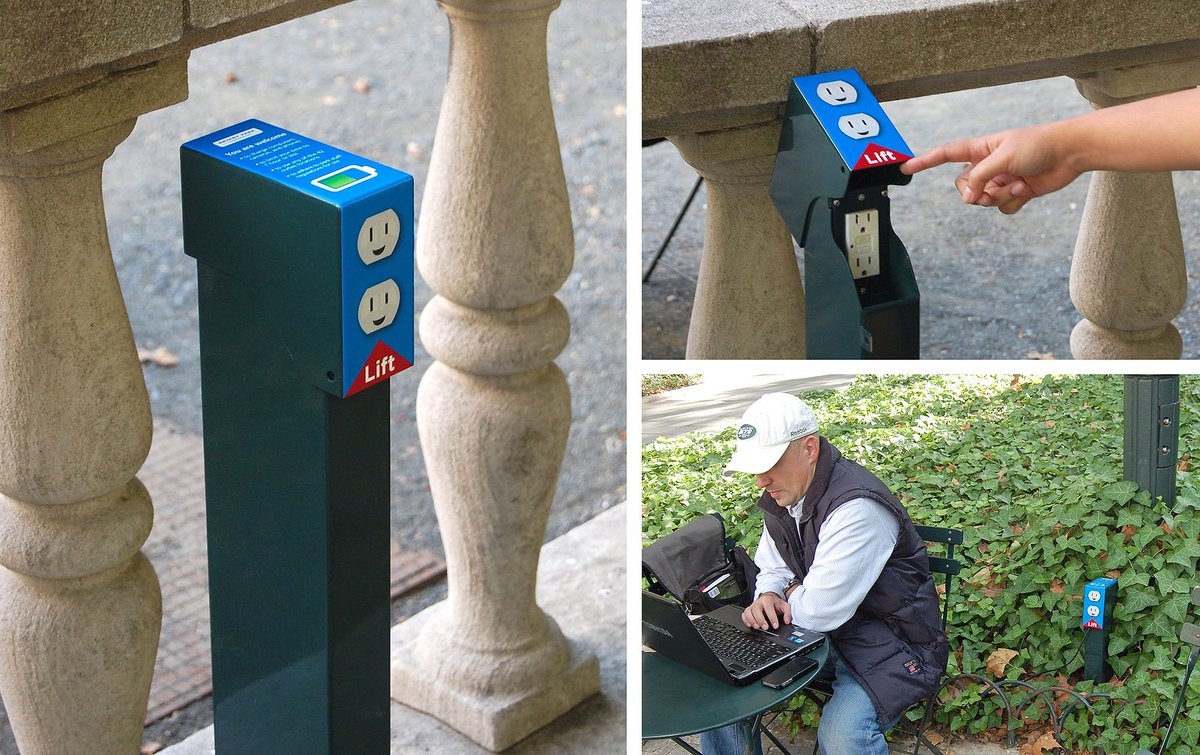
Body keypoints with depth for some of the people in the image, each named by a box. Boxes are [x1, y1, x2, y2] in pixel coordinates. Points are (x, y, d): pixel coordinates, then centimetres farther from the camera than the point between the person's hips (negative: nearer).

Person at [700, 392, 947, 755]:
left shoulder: (858, 507, -27)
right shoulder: (782, 497, 3)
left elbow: (820, 612, -27)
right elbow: (771, 570, 16)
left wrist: (791, 594, -4)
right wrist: (768, 596, -8)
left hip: (891, 644, -9)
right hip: (820, 634, 9)